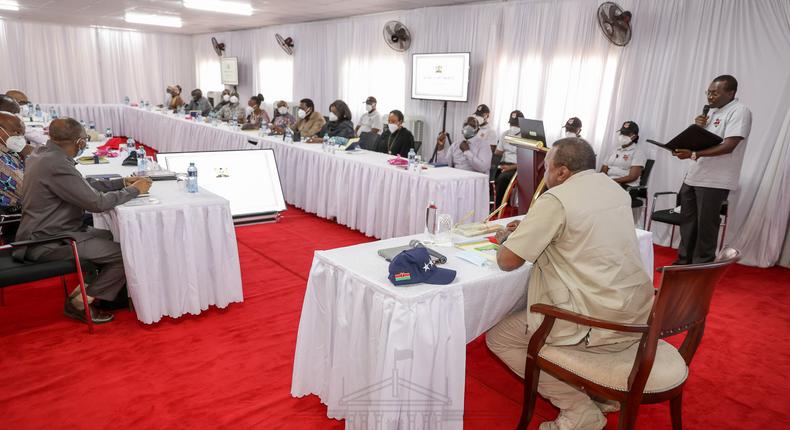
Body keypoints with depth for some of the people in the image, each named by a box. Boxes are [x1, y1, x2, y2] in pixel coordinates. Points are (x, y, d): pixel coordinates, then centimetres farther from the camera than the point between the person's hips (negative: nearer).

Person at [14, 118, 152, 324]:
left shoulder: (44, 153, 5)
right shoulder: (56, 164, -25)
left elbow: (84, 185, 12)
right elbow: (97, 202, -24)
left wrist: (123, 182, 6)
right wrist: (134, 190, -11)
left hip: (46, 231, 10)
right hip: (48, 243, -10)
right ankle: (81, 302, 2)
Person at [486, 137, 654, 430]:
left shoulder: (555, 199, -15)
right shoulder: (614, 188, 9)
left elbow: (507, 261, -12)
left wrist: (506, 238, 10)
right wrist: (531, 229, 18)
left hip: (600, 326, -8)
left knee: (498, 337, 5)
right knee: (533, 308, 28)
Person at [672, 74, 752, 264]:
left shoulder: (739, 111, -11)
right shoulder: (711, 111, 16)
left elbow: (728, 146, -21)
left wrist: (693, 154, -29)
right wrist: (698, 127, 1)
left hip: (714, 181, -8)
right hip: (693, 176, 8)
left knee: (706, 226, -2)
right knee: (687, 222, 13)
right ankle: (684, 262, 24)